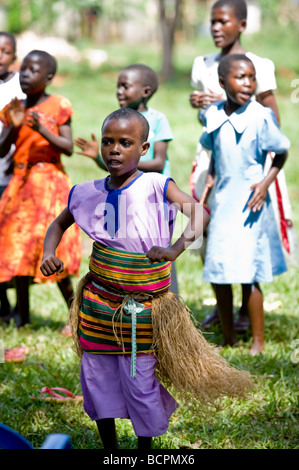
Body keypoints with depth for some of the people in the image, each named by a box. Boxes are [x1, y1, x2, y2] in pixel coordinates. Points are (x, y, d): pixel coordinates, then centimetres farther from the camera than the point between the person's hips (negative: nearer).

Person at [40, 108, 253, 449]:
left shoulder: (156, 187, -12)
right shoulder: (89, 193, 0)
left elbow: (200, 214, -22)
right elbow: (60, 223, 17)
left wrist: (175, 249, -36)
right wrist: (48, 254, -2)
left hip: (142, 309, -4)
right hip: (97, 303, 4)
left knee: (140, 385, 4)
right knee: (97, 379, 13)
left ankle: (145, 449, 27)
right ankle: (110, 450, 33)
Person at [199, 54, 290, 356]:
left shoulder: (260, 117, -13)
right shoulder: (212, 116, 0)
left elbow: (281, 153, -1)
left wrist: (267, 182, -11)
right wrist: (209, 179, 5)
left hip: (250, 205, -5)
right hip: (221, 203, 5)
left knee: (248, 275, -4)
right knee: (217, 274, 9)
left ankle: (258, 342, 11)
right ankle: (228, 339, 25)